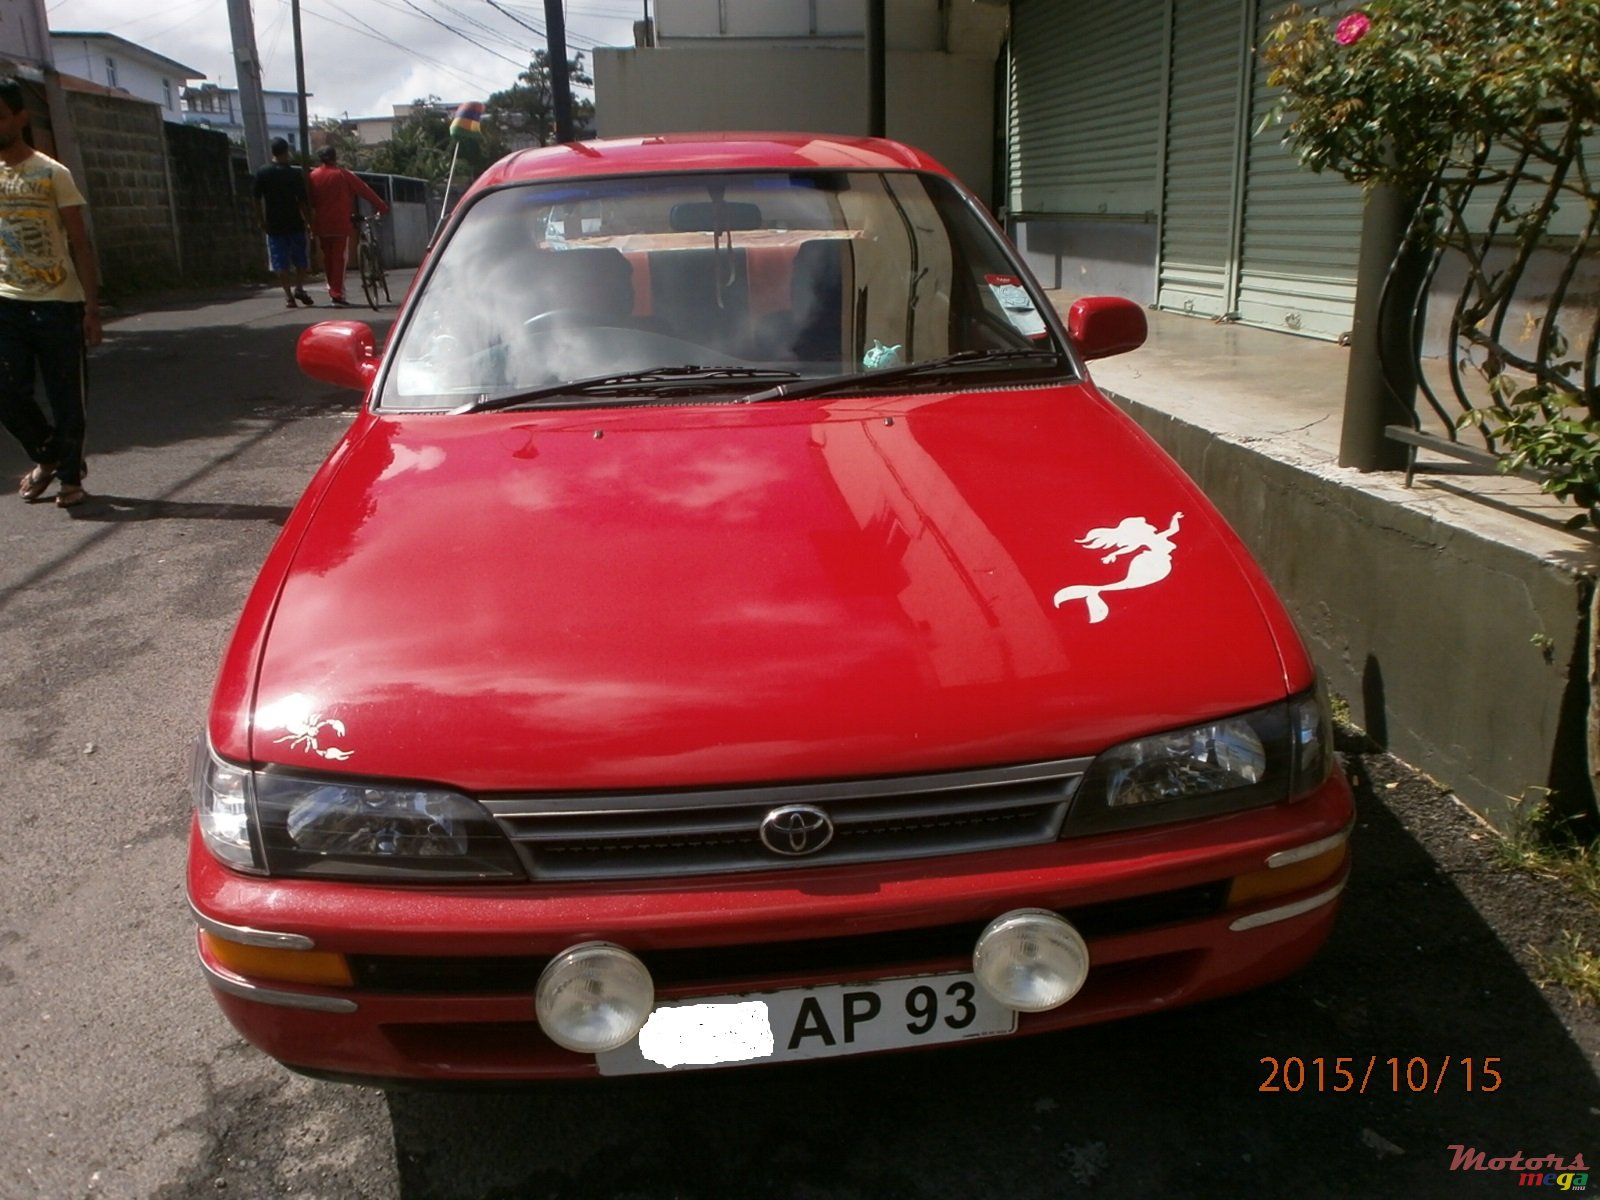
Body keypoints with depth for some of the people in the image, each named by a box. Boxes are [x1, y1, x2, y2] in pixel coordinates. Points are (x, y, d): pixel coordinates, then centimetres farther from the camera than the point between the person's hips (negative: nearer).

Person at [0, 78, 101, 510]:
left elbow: (80, 243, -2)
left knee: (66, 397, 2)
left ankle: (70, 477, 18)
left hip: (58, 303, -3)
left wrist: (92, 306, -8)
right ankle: (47, 455, 22)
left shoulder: (53, 174, -2)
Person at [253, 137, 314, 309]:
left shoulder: (262, 173, 1)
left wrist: (262, 221, 10)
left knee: (280, 262, 3)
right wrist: (308, 221, 2)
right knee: (300, 258, 12)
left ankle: (288, 295, -1)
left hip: (274, 224, 1)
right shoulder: (295, 173, -5)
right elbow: (303, 200, -7)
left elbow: (257, 199, 1)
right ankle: (299, 288, 0)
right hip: (295, 223, -1)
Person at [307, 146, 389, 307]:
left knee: (328, 259, 17)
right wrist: (382, 206, 3)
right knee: (339, 259, -4)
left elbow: (310, 202, 11)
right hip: (340, 224, -4)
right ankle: (338, 296, -10)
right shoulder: (342, 174, -4)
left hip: (321, 226, 4)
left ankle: (332, 291, 23)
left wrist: (312, 224, 20)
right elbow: (364, 190, -3)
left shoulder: (313, 176, 6)